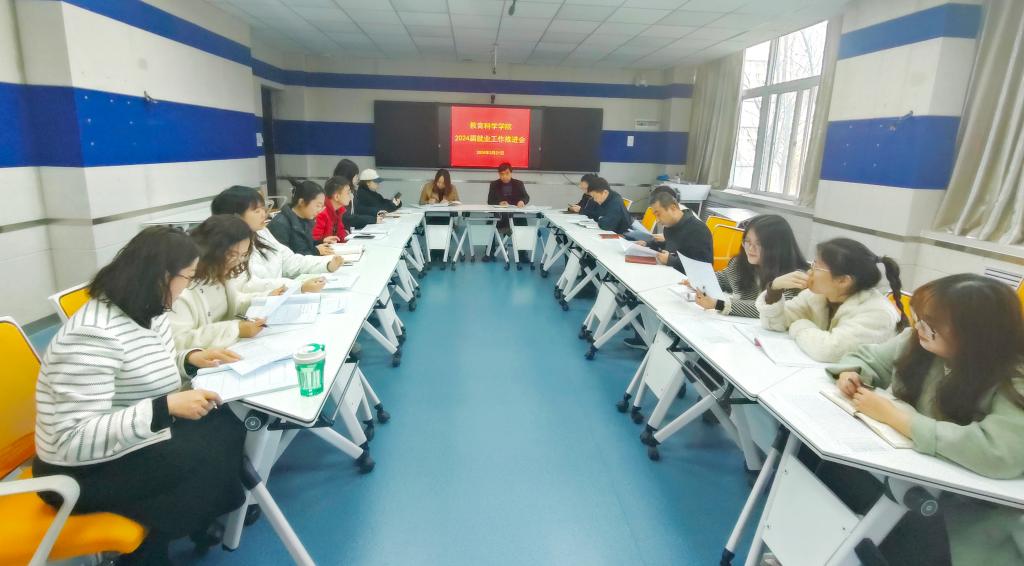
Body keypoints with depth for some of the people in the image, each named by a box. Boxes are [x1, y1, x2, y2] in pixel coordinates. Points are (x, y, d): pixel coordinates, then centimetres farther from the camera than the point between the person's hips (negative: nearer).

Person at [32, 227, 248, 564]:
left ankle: (203, 521, 20)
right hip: (87, 471, -8)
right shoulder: (94, 334, -30)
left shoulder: (147, 312, -1)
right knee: (210, 464, -16)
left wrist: (191, 359, -5)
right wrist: (167, 407, -37)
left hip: (135, 441, 9)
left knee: (227, 428, -4)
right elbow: (75, 441, -33)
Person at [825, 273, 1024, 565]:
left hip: (972, 506, -5)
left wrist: (893, 415, -34)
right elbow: (869, 357, 8)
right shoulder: (919, 342, -8)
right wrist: (851, 373, -17)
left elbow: (999, 453, -39)